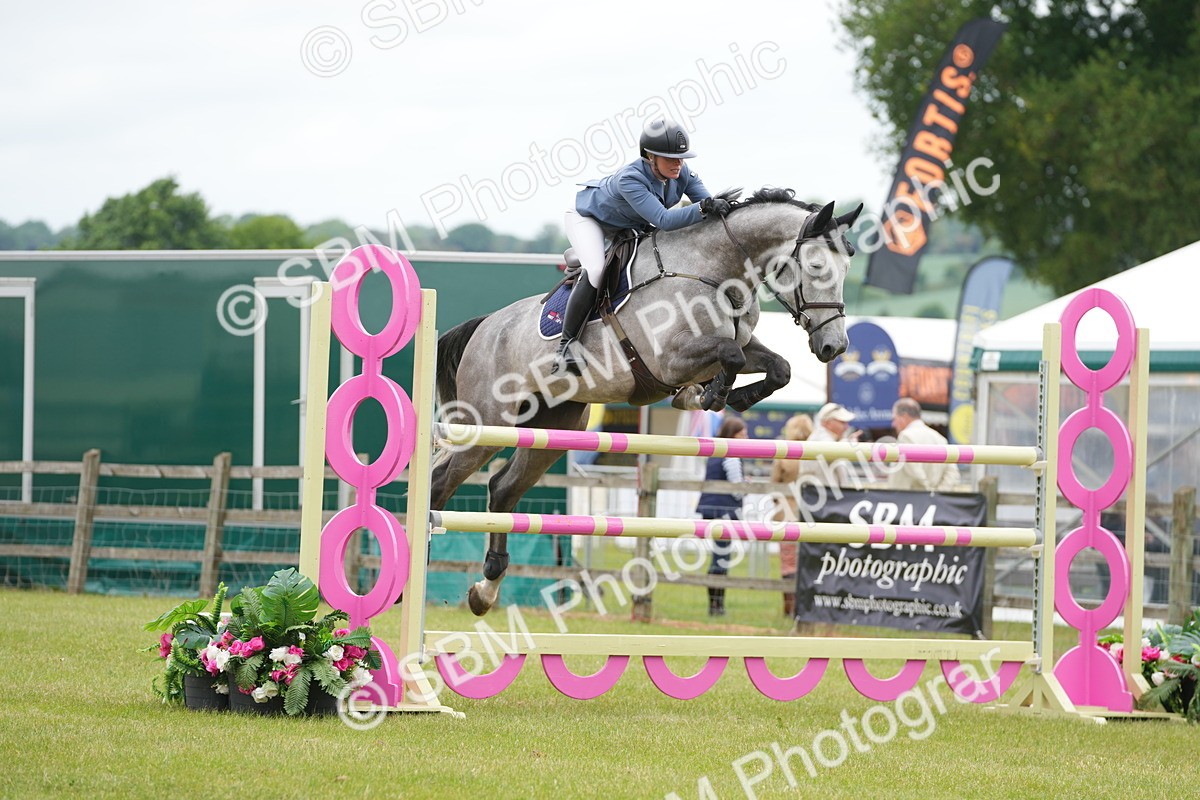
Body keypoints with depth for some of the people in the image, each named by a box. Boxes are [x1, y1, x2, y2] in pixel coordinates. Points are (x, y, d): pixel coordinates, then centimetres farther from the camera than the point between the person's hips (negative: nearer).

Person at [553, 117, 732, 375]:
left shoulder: (682, 174, -23)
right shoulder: (630, 179, -43)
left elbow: (709, 204, -20)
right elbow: (664, 220, -52)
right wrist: (704, 208, -63)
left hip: (630, 226, 8)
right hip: (588, 216, -8)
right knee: (595, 271, -30)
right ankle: (565, 346, -24)